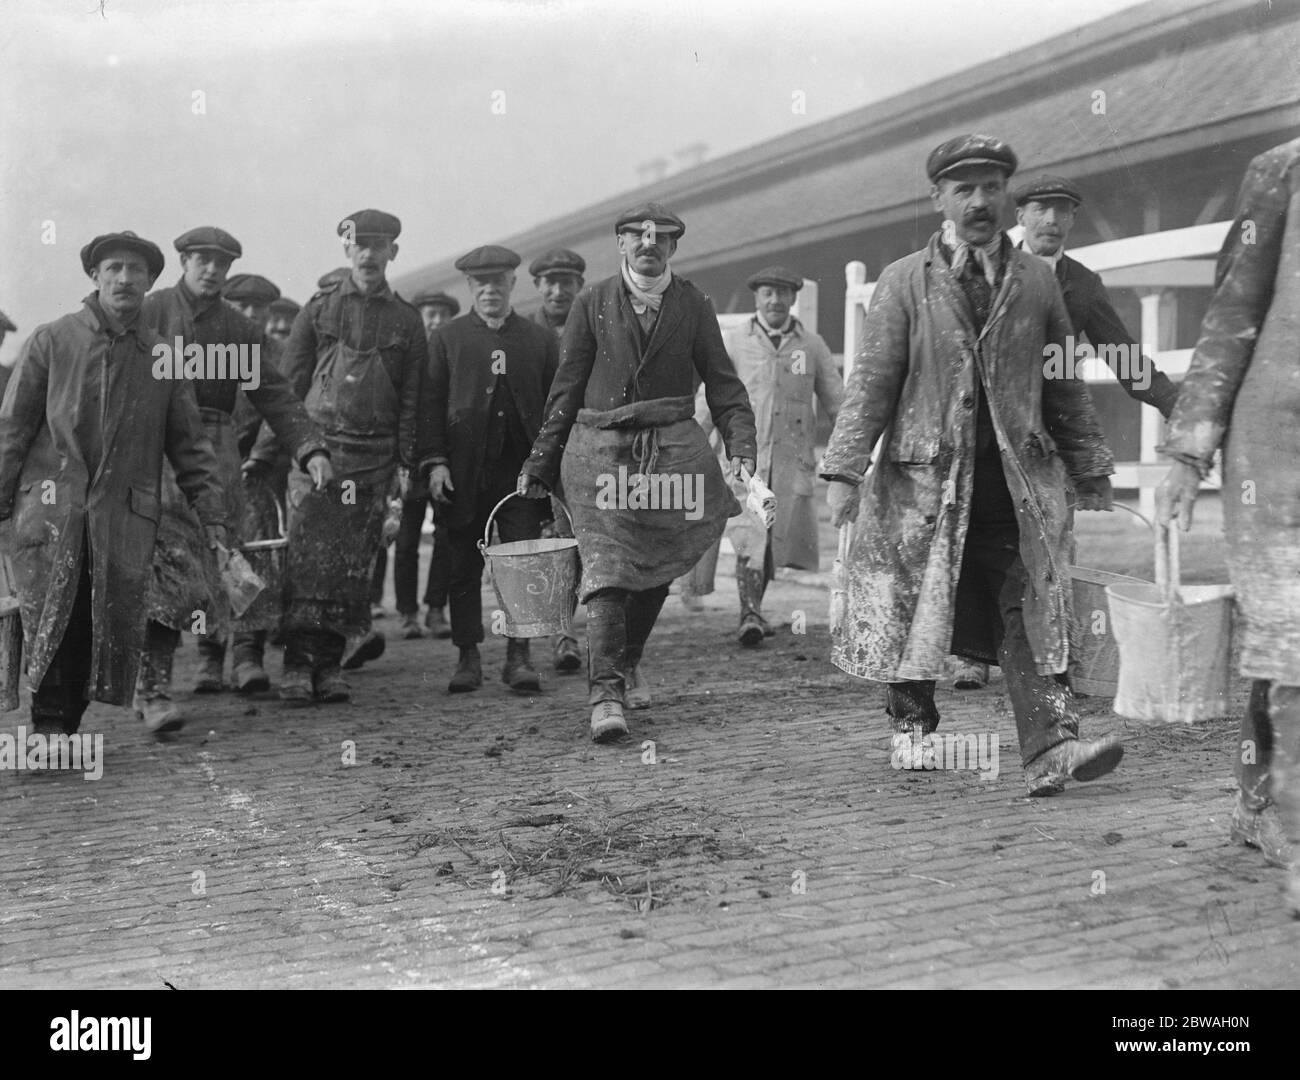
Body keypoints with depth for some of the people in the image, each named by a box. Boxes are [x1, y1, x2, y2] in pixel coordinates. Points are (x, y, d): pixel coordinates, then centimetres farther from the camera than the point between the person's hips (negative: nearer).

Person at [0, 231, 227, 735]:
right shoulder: (51, 341, 6)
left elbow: (190, 445, 14)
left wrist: (213, 518, 7)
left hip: (125, 522, 2)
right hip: (51, 511, -2)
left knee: (109, 634, -4)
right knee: (49, 626, -12)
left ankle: (66, 730, 10)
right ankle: (48, 725, 0)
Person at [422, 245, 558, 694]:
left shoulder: (540, 340, 11)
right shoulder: (447, 337, 9)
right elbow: (433, 402, 4)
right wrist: (435, 461, -6)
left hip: (521, 470, 0)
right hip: (464, 472, 0)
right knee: (463, 568, 4)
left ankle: (519, 656, 3)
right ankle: (468, 656, 12)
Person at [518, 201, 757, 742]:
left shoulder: (694, 306, 6)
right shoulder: (592, 304, 4)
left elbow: (724, 385, 6)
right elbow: (566, 389, 7)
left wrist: (741, 450, -8)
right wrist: (540, 464, 6)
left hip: (671, 450, 2)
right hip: (600, 449, -2)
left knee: (656, 571, 11)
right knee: (605, 568, -13)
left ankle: (627, 666, 34)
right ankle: (604, 695, -16)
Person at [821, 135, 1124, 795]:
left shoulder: (1037, 282, 11)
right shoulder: (904, 282, 4)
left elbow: (1064, 386, 15)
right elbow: (871, 380, -2)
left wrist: (1091, 471, 14)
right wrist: (843, 470, -10)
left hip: (1018, 477, 1)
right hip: (925, 475, -1)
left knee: (1031, 609, -8)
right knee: (912, 609, 7)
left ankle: (1050, 752, -11)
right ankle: (912, 729, 27)